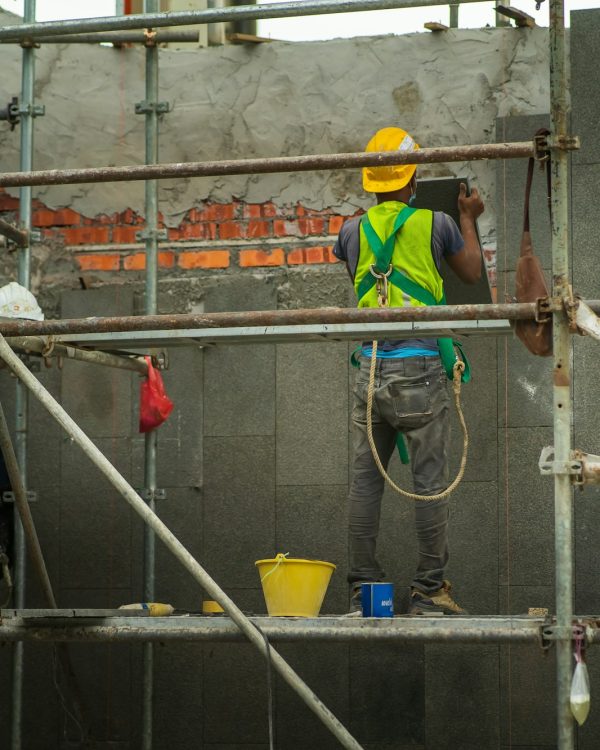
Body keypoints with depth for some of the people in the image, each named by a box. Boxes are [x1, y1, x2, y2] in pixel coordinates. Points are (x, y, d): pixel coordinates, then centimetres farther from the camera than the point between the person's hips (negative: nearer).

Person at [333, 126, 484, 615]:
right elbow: (472, 274, 16)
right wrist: (469, 220, 31)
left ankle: (364, 590, 7)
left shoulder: (353, 231, 7)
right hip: (420, 369, -3)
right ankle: (429, 589, 1)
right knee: (430, 480, 0)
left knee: (365, 479, 6)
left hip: (370, 368, 4)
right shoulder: (436, 224, -1)